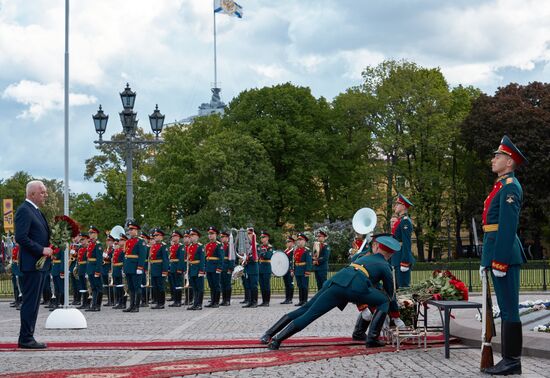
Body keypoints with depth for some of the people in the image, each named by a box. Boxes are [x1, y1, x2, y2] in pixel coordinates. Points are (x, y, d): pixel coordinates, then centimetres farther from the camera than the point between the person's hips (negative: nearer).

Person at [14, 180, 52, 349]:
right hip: (31, 264, -10)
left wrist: (49, 246, 9)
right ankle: (25, 339, -2)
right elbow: (21, 237, -21)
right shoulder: (24, 211, -13)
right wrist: (42, 249, -19)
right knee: (30, 302, -6)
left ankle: (27, 338, 17)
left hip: (41, 264, 10)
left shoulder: (36, 211, 19)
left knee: (34, 302, 12)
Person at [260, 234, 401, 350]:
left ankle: (269, 335, 0)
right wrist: (396, 312, 42)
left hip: (336, 280, 5)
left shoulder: (366, 257, 37)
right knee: (384, 301, 15)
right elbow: (390, 293, 25)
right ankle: (372, 339, 1)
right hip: (355, 286, -5)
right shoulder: (385, 266, 21)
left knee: (305, 310, 6)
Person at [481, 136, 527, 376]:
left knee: (509, 309, -7)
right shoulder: (502, 186, 20)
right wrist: (487, 259, 22)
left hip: (504, 254, -10)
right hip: (498, 254, 10)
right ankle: (509, 358, 15)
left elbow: (508, 226, -19)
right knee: (506, 309, 11)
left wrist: (499, 260, -22)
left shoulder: (510, 186, -11)